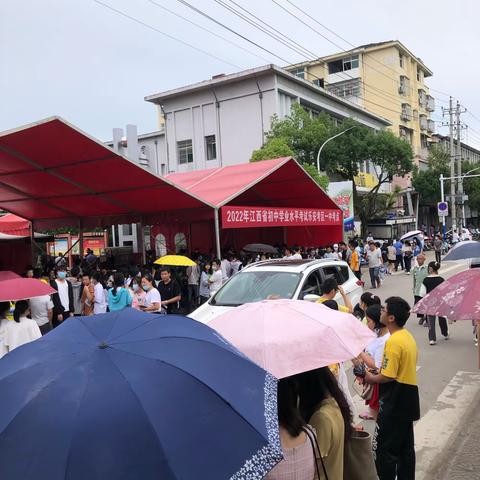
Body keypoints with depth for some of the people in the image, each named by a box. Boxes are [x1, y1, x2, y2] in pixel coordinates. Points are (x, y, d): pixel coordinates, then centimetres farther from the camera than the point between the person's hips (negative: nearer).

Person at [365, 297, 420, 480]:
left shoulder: (393, 341, -22)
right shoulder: (408, 336, 6)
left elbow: (388, 376, -25)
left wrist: (371, 378, -7)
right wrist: (376, 373, 10)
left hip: (394, 403, -9)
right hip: (408, 400, 9)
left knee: (383, 448, 2)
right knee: (406, 446, 18)